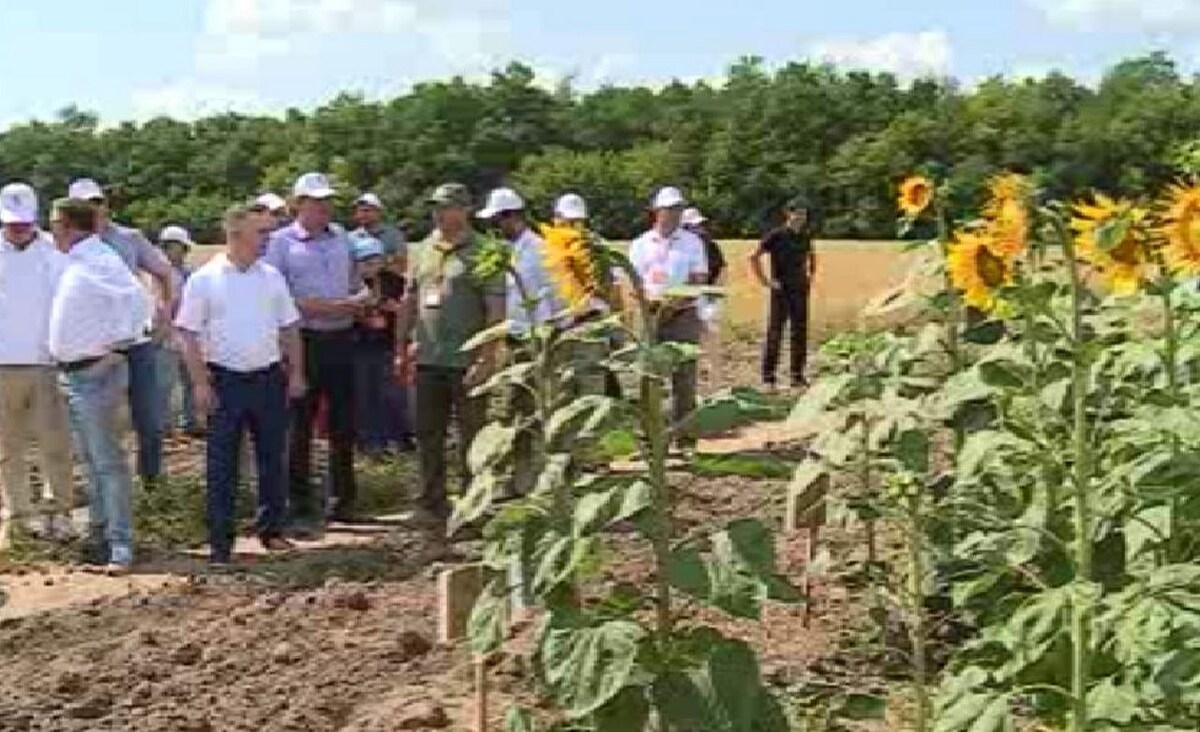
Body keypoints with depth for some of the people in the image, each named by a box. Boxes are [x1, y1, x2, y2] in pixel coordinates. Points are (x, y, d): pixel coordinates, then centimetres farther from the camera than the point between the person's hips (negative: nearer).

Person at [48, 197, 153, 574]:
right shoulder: (75, 263, 11)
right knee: (91, 460, 17)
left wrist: (117, 346, -21)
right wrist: (62, 359, 16)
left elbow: (139, 301, -29)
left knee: (107, 461, -6)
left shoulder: (99, 263, -18)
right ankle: (100, 536, 27)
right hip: (72, 373, 10)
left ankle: (120, 546, -3)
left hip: (95, 375, -10)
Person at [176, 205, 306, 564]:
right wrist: (201, 383, -10)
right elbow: (189, 336, -5)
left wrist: (296, 374, 7)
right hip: (225, 380, -4)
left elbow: (289, 329, 12)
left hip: (269, 378, 4)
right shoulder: (203, 280, -5)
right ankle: (220, 541, 8)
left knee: (273, 457, 10)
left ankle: (270, 528, 23)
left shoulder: (271, 277, 7)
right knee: (222, 463, 1)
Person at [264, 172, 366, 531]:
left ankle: (344, 499, 24)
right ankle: (302, 507, 7)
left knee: (344, 423, 11)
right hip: (303, 341, -5)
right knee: (300, 427, 0)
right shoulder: (281, 242, -2)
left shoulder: (341, 237, 14)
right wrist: (314, 307, -17)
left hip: (341, 338, 5)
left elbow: (356, 284, 19)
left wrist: (359, 300, -3)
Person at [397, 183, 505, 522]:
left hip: (467, 362, -6)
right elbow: (408, 302, 18)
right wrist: (401, 348, 12)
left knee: (472, 438, 3)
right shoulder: (421, 251, 12)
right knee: (428, 436, 12)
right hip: (428, 360, 6)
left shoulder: (483, 253, -6)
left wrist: (487, 358, -17)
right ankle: (433, 504, 22)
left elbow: (496, 310, -11)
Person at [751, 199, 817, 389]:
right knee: (775, 332, -4)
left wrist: (811, 275, 15)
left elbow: (811, 256, 29)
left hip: (800, 291, 5)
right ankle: (768, 377, 0)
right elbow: (754, 257, -11)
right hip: (780, 291, -5)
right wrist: (764, 281, -11)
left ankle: (797, 376, 14)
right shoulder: (776, 236, -8)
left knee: (800, 333, 7)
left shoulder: (805, 236, 9)